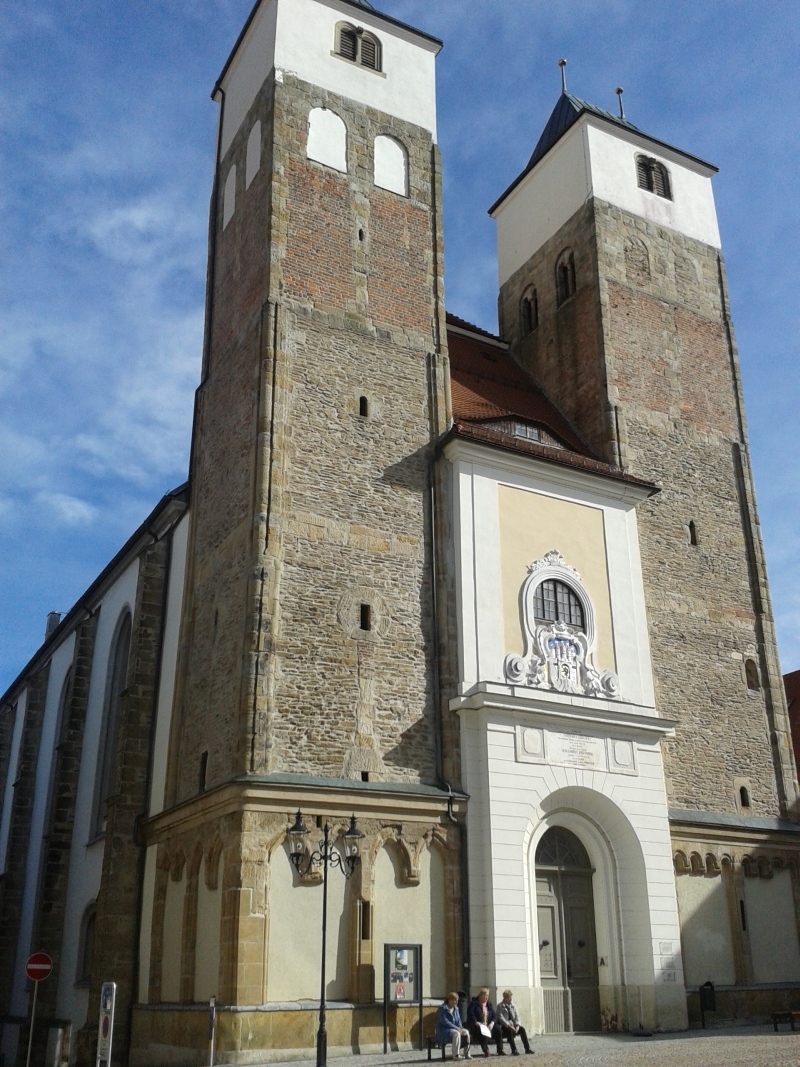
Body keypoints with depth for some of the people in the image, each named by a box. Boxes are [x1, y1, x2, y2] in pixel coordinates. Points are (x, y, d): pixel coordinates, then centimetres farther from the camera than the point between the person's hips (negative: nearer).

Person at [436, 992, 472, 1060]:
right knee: (456, 1033, -34)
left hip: (454, 1028, 7)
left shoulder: (455, 1008, 9)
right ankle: (455, 1055, -31)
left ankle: (467, 1053, -11)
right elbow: (444, 1022, -22)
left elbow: (458, 1020, 12)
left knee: (466, 1032, -15)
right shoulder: (443, 1008, -15)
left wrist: (460, 1028, -10)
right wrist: (456, 1028, -24)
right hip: (443, 1030, -7)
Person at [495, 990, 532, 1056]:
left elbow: (516, 1015, 8)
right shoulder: (500, 1006, -5)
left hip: (512, 1025, 5)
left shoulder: (512, 1005, 12)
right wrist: (509, 1026, -26)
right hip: (504, 1026, -5)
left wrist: (517, 1025, -10)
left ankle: (527, 1049, -17)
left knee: (522, 1029, -19)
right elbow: (501, 1018, -16)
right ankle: (514, 1050, -37)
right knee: (509, 1031, -36)